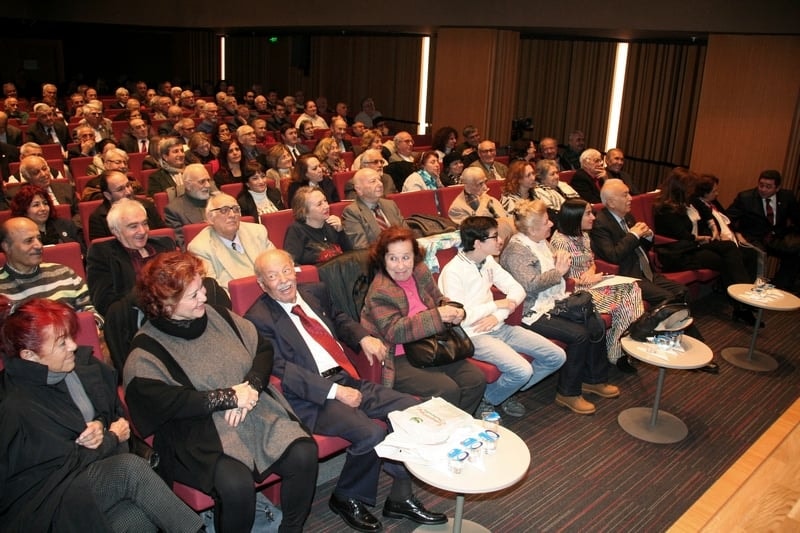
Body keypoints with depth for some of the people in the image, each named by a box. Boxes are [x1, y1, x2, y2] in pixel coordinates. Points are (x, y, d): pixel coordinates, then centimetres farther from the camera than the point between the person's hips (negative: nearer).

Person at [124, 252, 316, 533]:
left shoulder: (216, 314, 8)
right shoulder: (146, 353, -6)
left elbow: (263, 349, 8)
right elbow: (167, 402, -19)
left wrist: (250, 388, -11)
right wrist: (231, 396, -17)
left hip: (257, 412, 5)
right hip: (200, 432, -4)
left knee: (304, 454, -18)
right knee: (236, 483, -32)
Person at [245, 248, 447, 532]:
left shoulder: (315, 292, 12)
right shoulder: (259, 319, -9)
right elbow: (282, 369, -16)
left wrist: (363, 337, 8)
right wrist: (335, 391, -21)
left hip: (347, 380, 8)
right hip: (313, 397, -8)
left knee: (411, 407, -5)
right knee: (372, 433, -28)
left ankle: (401, 497, 7)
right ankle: (347, 498, 3)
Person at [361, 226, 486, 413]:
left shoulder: (421, 272, 5)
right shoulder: (379, 292, -16)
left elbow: (438, 300, 19)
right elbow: (394, 332, -24)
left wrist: (455, 312, -5)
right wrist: (436, 316, -29)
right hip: (398, 360, -7)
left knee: (476, 379, -5)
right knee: (447, 390, -24)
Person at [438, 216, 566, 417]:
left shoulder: (488, 261, 7)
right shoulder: (452, 271, -17)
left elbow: (517, 290, 7)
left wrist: (498, 316, -12)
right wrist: (497, 304, -12)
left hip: (499, 327, 8)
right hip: (474, 336, -8)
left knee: (556, 357, 0)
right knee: (522, 370, -28)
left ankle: (507, 391, 16)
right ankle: (485, 399, 1)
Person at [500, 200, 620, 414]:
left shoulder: (542, 242, 12)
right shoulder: (515, 250, -16)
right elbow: (530, 286, -27)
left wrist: (560, 261, 1)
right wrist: (559, 271, -18)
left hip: (555, 302, 9)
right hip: (535, 312, -9)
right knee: (580, 334, -22)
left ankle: (594, 379, 14)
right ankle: (568, 393, -6)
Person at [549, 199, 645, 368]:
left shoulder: (584, 236, 13)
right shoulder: (560, 241, -16)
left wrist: (590, 272, -3)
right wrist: (587, 281, -14)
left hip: (590, 283, 9)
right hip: (576, 291, -9)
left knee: (631, 288, -12)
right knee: (621, 301, -19)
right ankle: (617, 354, -4)